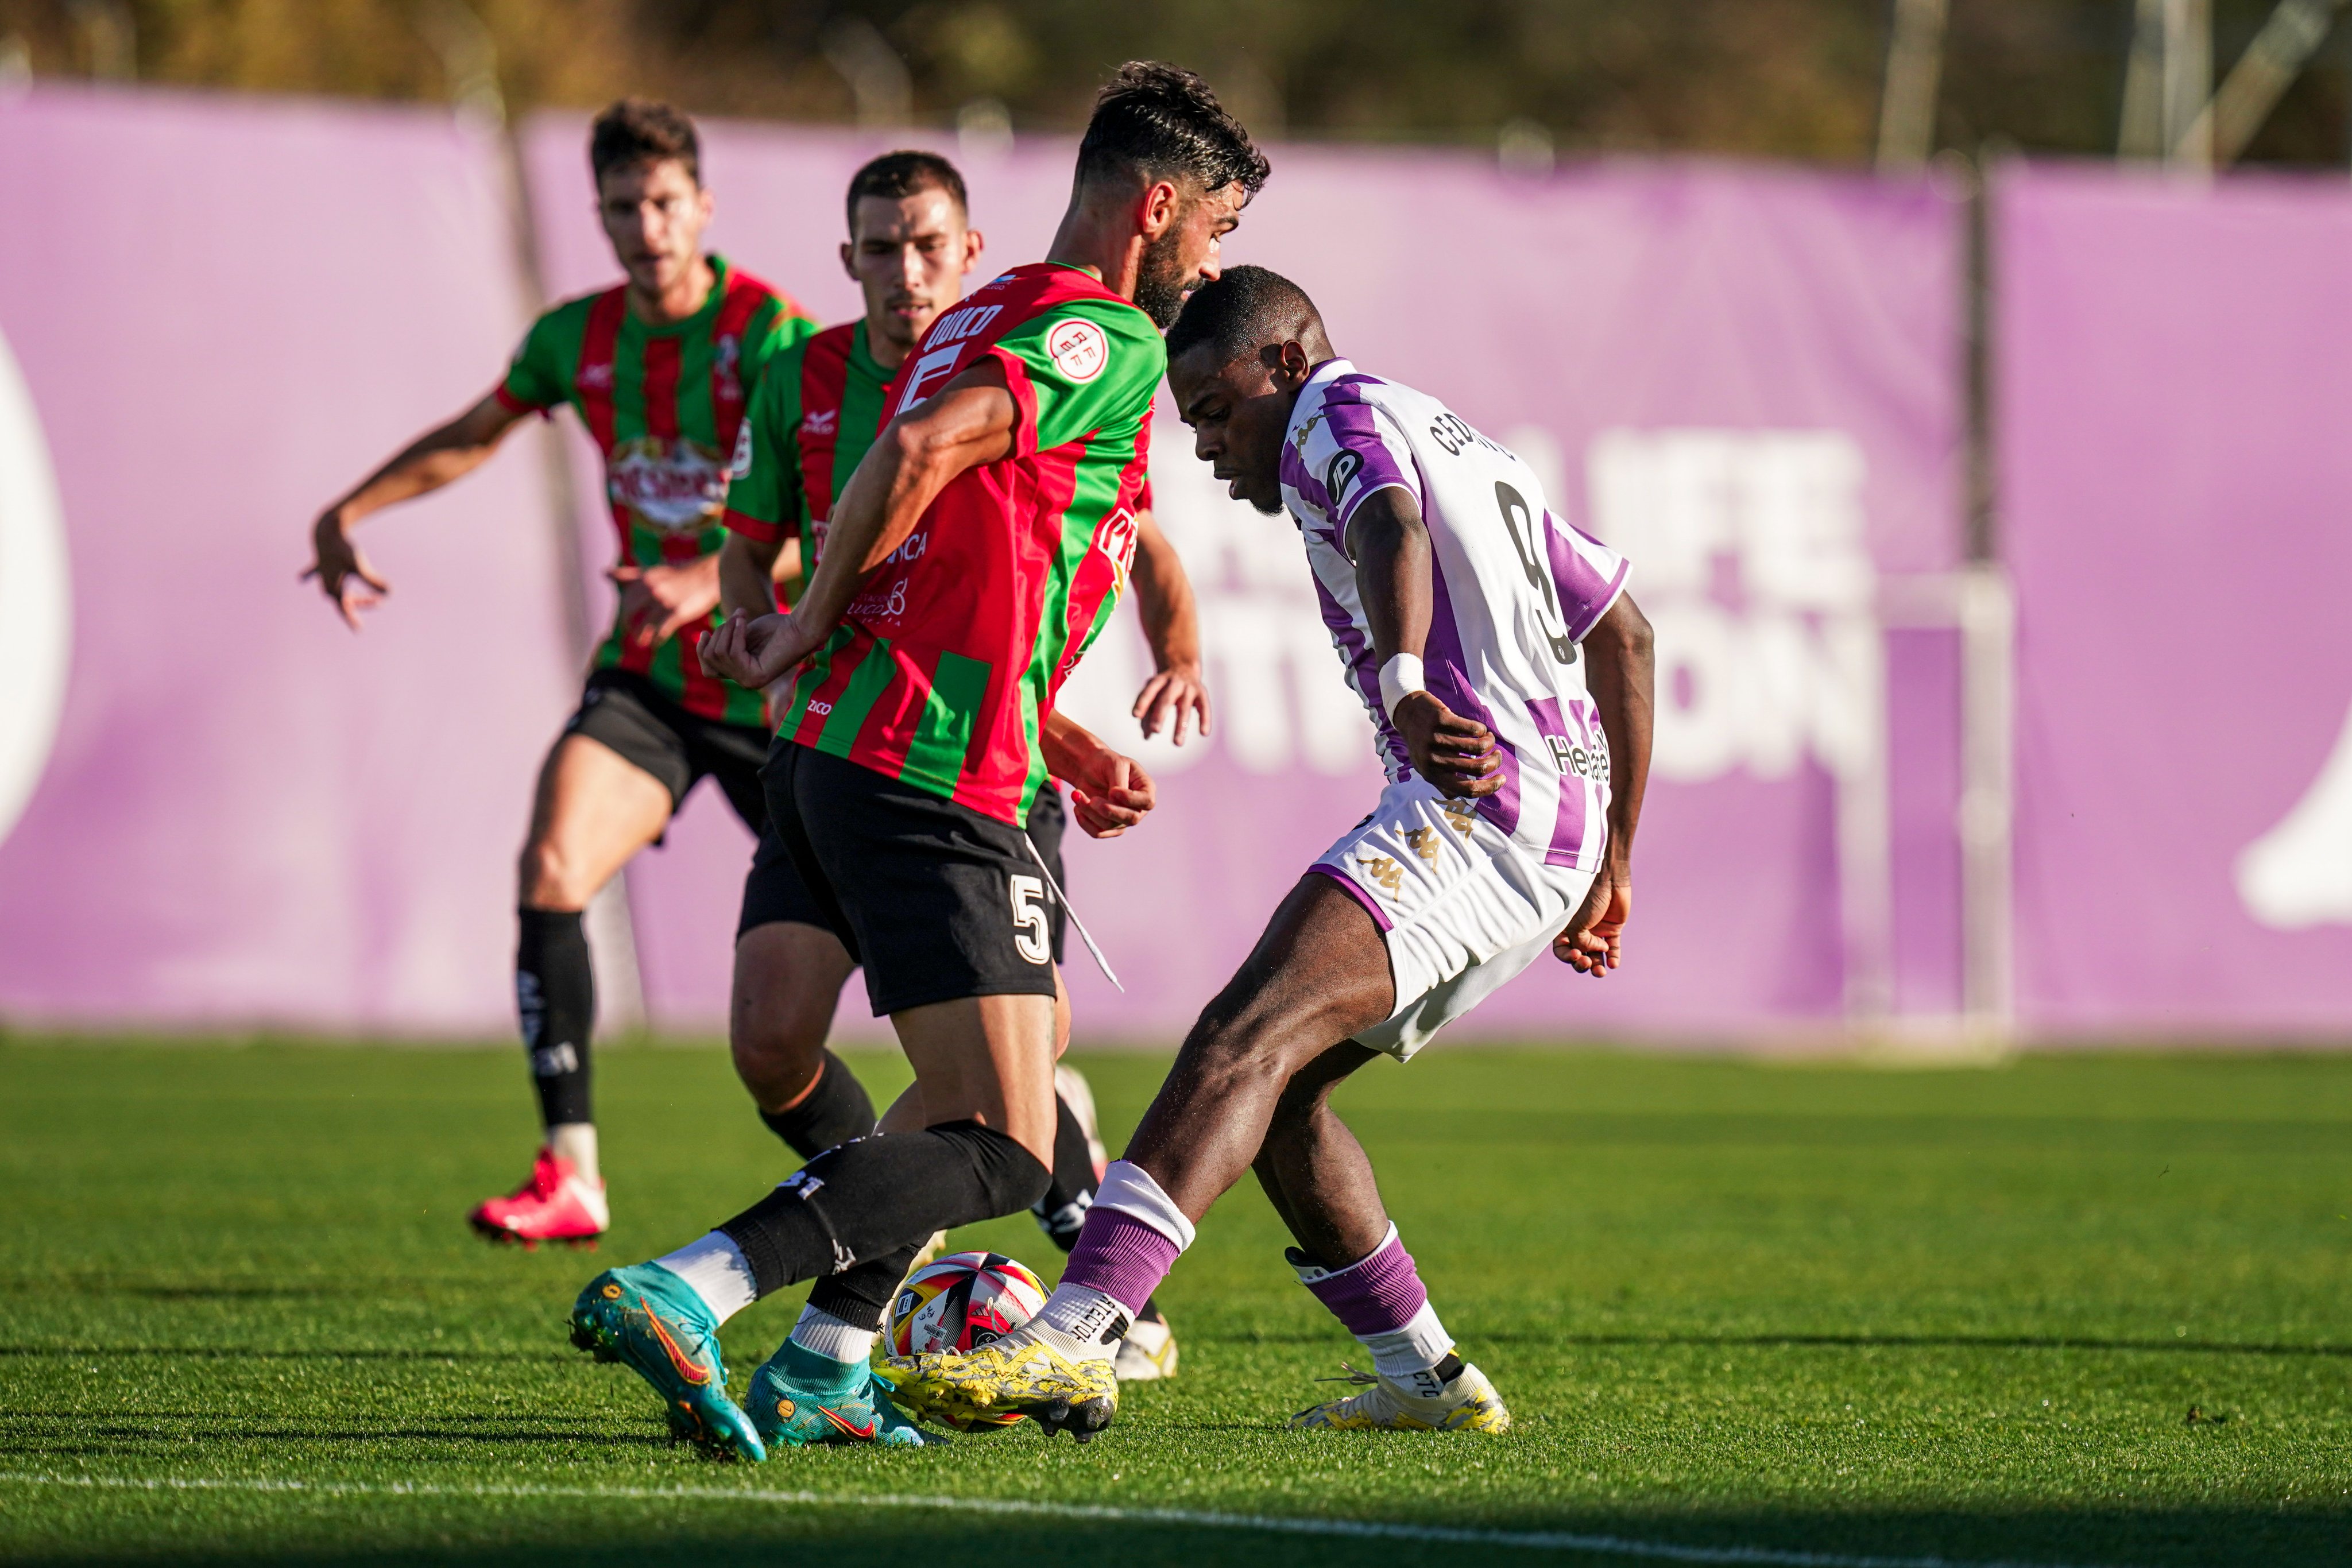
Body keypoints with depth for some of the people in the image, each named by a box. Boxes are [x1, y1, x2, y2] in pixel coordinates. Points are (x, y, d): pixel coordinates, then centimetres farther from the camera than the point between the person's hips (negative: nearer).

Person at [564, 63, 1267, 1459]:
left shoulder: (991, 321, 23)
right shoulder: (1114, 343, -7)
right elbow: (920, 450, -23)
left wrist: (1063, 747, 23)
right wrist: (814, 631, -10)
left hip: (831, 753, 10)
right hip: (932, 784, -10)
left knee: (1020, 1047, 26)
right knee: (1001, 1156, -10)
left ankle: (823, 1368, 19)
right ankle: (684, 1294, -26)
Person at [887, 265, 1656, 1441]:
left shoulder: (1339, 413, 1)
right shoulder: (1467, 447, 29)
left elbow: (1394, 526, -23)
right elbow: (1623, 635, 32)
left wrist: (1407, 688, -41)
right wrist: (1613, 859, 35)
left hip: (1478, 798, -10)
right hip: (1561, 831, 10)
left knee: (1247, 1039, -23)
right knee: (1277, 1085, 14)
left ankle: (1070, 1342, -40)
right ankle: (1425, 1379, 15)